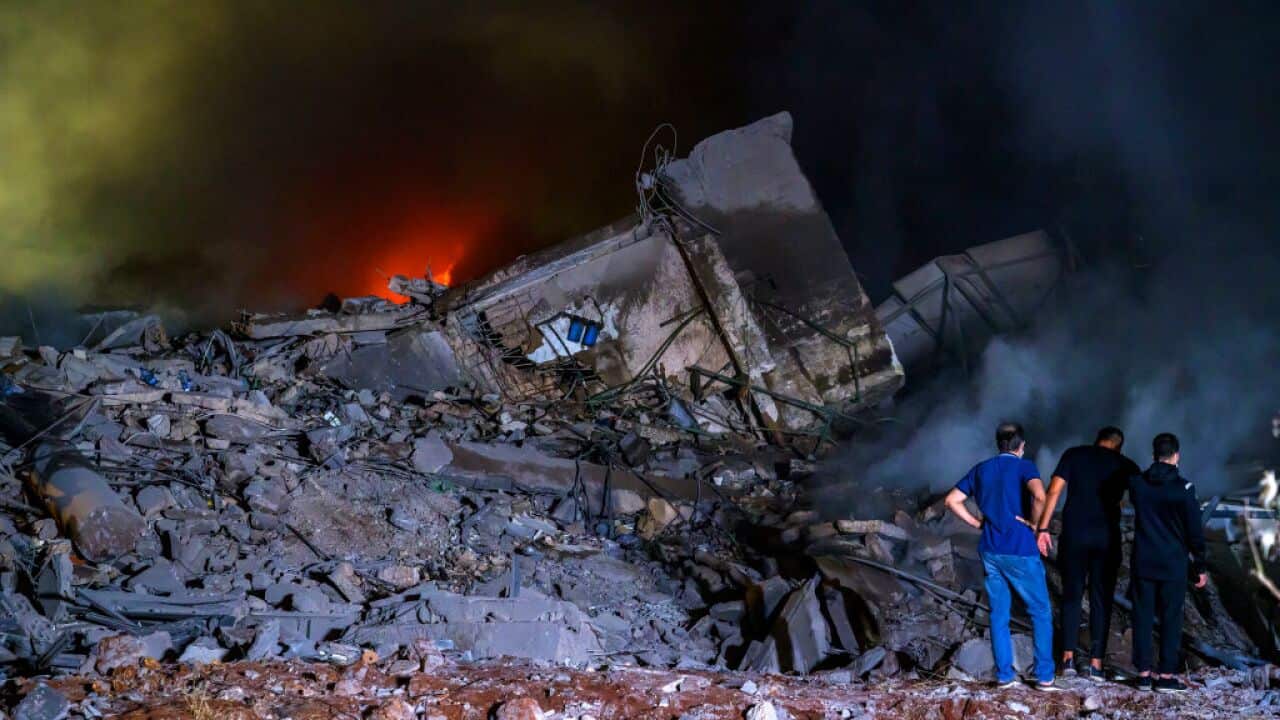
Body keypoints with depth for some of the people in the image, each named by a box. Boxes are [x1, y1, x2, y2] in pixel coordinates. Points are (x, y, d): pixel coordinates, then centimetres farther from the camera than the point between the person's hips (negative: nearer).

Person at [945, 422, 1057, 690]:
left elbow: (952, 501, 9)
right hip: (1020, 550, -5)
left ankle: (1004, 675, 9)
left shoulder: (981, 469, 9)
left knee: (999, 614, 10)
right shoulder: (1024, 467, -7)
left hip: (990, 550, 5)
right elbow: (1039, 496, -27)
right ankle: (1044, 677, 3)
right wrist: (1034, 524, -11)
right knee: (1041, 612, 5)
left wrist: (977, 523, 10)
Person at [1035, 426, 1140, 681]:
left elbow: (1054, 491, -3)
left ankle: (1068, 658, 7)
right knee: (1101, 599, 6)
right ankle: (1096, 663, 3)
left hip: (1074, 535, 0)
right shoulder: (1125, 466, 8)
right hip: (1107, 538, 0)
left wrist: (1042, 528, -3)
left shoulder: (1074, 455, 6)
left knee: (1071, 596, 10)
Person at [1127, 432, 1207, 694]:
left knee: (1143, 617, 8)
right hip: (1173, 565, -3)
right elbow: (1195, 531, -7)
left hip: (1142, 563, 3)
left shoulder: (1136, 483, -1)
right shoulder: (1183, 488, -11)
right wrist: (1200, 566, 1)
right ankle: (1166, 676, 3)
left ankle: (1143, 673, 9)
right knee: (1171, 619, 3)